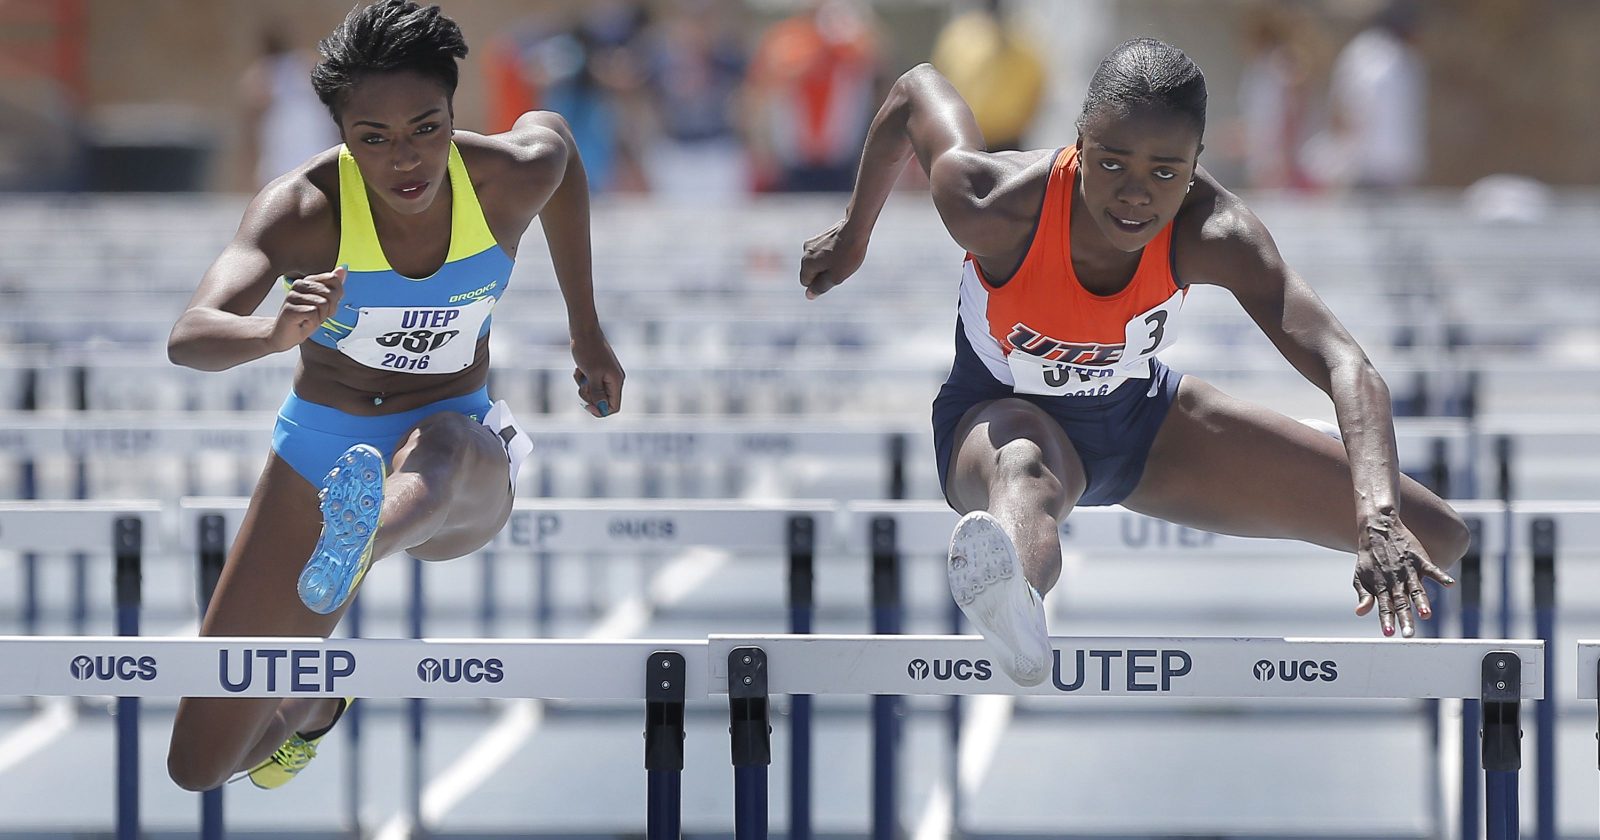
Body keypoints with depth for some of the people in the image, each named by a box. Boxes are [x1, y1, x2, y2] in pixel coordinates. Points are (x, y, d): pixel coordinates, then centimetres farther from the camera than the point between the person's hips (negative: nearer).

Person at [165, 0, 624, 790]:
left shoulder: (512, 178, -14)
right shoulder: (303, 208, -21)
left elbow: (550, 130, 14)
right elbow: (189, 338, -36)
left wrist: (586, 332, 19)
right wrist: (278, 332, -60)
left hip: (471, 478, -1)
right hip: (318, 456, 1)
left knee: (445, 449, -42)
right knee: (199, 764, 3)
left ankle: (356, 548, -78)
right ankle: (314, 696, 39)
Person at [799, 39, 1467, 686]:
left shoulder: (1211, 234, -32)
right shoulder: (995, 207, -33)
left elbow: (1343, 366, -43)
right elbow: (919, 91, -11)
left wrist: (1380, 519, -60)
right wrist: (854, 236, 6)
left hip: (1140, 415, 3)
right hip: (999, 416, -3)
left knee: (1435, 540, -5)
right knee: (1026, 469, -48)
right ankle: (1012, 612, -85)